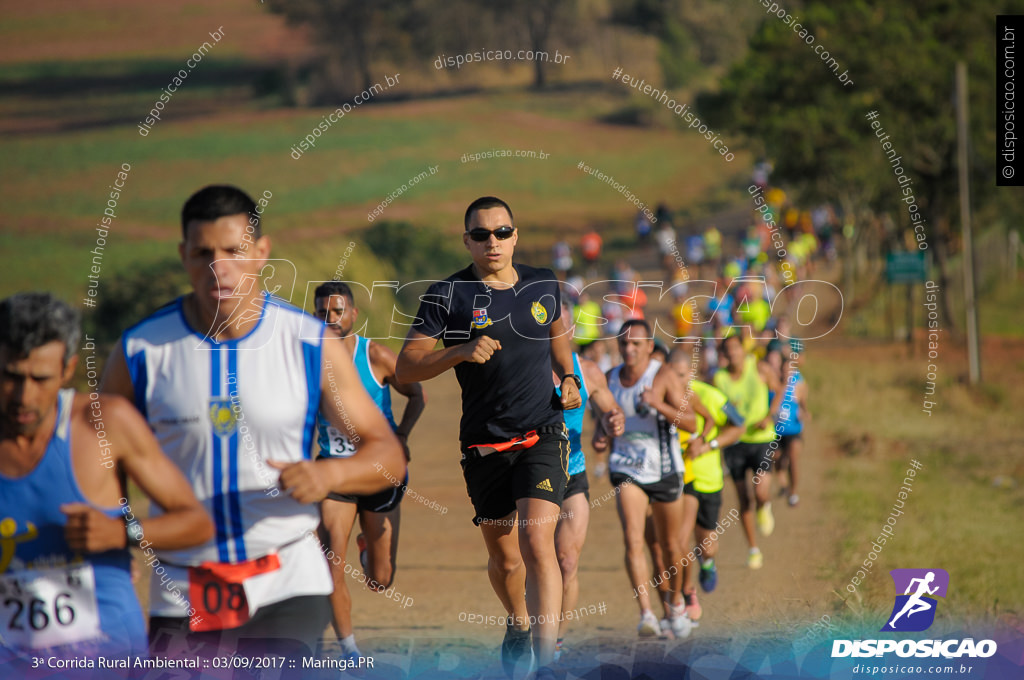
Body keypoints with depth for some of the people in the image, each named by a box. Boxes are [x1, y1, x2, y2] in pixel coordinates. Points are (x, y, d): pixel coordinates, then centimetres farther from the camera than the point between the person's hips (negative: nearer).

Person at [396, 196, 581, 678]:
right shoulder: (448, 295, -6)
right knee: (503, 557, 13)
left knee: (537, 543, -19)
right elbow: (405, 369, -10)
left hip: (542, 435, 0)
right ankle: (518, 624, 46)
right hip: (485, 445, 0)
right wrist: (460, 351, -24)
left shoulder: (544, 285, 5)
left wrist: (568, 377, 12)